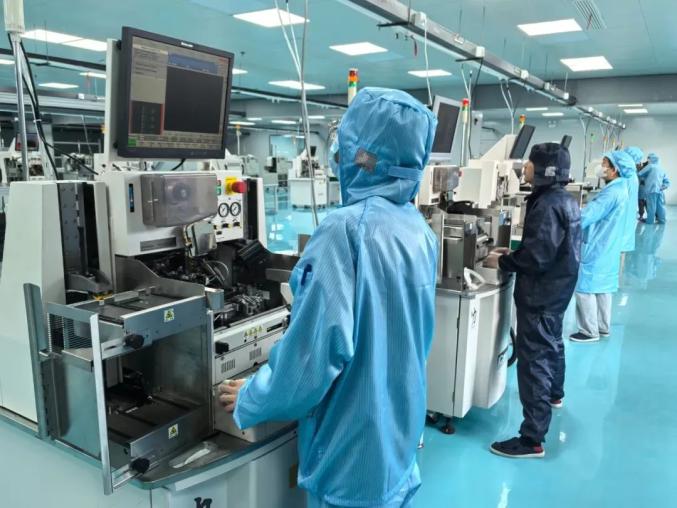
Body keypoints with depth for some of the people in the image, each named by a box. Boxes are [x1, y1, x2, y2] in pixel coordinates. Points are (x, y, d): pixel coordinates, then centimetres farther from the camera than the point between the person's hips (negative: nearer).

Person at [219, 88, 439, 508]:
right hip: (401, 432, 7)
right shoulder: (421, 231, 1)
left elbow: (318, 345, -27)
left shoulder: (347, 228, -25)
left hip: (352, 453, -7)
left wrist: (250, 401, -10)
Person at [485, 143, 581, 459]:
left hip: (541, 292, -11)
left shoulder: (546, 205, -24)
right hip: (557, 287, 11)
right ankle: (554, 395, 53)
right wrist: (514, 254, 8)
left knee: (533, 358, -8)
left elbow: (536, 257, -27)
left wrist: (502, 262, -13)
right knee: (551, 342, 28)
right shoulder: (566, 200, 8)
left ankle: (532, 440, -3)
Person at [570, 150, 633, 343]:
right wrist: (577, 214, 11)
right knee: (602, 288, 17)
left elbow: (586, 216, -25)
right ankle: (603, 327, 27)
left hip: (596, 250, -10)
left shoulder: (611, 192, -22)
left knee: (585, 289, -1)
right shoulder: (620, 188, 10)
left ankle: (590, 331, 7)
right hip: (607, 248, 10)